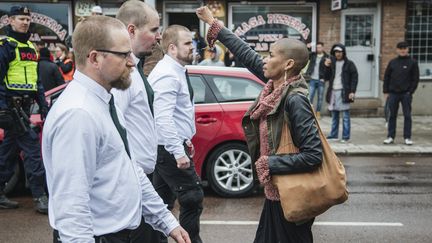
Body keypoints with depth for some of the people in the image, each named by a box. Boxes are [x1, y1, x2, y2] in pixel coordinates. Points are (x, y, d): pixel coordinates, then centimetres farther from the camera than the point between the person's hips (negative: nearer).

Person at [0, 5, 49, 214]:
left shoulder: (30, 47, 18)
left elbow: (36, 79, 23)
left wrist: (43, 104, 15)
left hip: (24, 106, 8)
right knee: (32, 146, -11)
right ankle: (39, 196, -6)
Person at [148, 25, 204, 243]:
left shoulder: (175, 71, 14)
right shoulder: (168, 74, -19)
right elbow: (163, 118, -28)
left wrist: (184, 141, 22)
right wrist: (179, 151, -29)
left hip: (166, 148, 10)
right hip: (169, 149, -10)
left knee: (162, 201, 16)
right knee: (192, 199, -3)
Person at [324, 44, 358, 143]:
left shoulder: (349, 64, -1)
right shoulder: (332, 63, 12)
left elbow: (355, 78, -4)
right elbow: (327, 77, 11)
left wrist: (352, 91, -13)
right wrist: (327, 67, -5)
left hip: (343, 92, -5)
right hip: (333, 91, 5)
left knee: (345, 115, -3)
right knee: (334, 115, 11)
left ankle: (346, 136, 1)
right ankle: (334, 135, 20)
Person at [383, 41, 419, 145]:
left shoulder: (413, 62, 1)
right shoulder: (392, 62, 7)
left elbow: (415, 78, -1)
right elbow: (386, 77, 9)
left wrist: (411, 91, -9)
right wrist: (386, 91, 2)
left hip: (406, 94, -2)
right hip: (393, 93, 2)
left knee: (407, 116, 2)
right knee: (392, 116, 6)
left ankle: (407, 137, 8)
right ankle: (390, 136, 13)